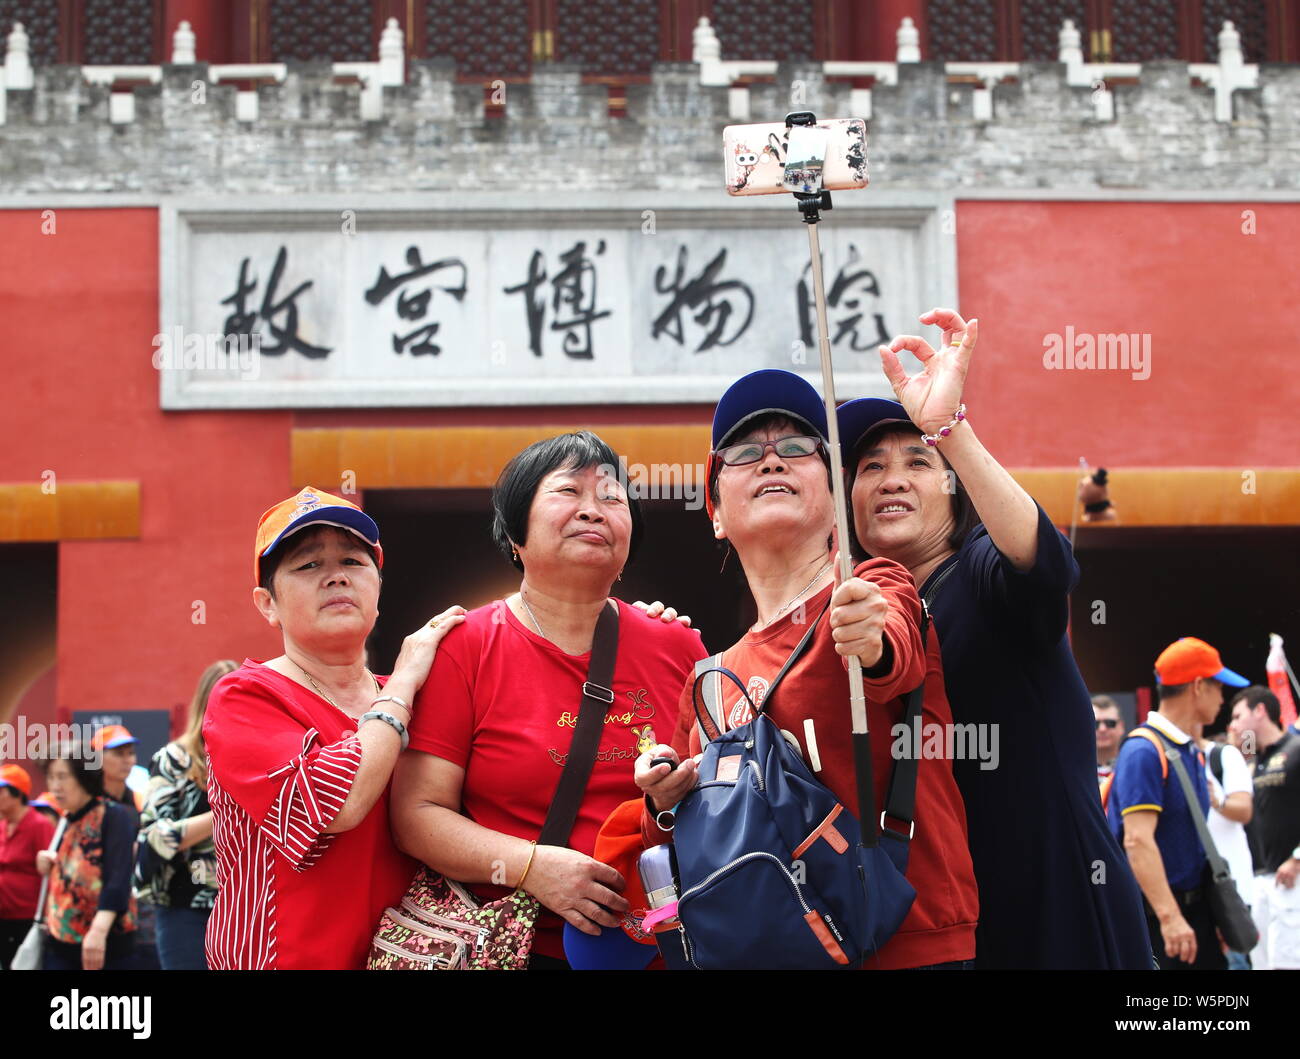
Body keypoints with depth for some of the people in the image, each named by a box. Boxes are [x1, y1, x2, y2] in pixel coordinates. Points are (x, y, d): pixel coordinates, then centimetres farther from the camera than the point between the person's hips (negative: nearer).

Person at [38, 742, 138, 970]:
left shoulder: (114, 816, -8)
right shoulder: (68, 822, 15)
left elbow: (118, 879, -19)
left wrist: (98, 931, -30)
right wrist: (51, 867, 4)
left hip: (106, 943, -6)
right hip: (61, 939, 6)